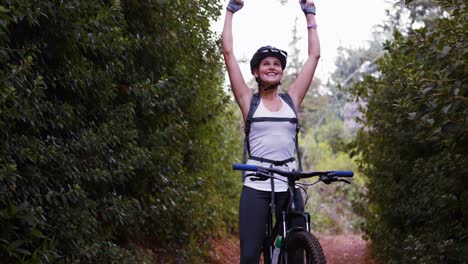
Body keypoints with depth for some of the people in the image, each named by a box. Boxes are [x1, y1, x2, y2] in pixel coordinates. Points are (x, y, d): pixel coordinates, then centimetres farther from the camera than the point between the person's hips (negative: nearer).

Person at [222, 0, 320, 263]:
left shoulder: (292, 99, 11)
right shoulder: (249, 100, 6)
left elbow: (315, 55, 13)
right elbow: (228, 52, 3)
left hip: (289, 184, 2)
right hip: (256, 185, -2)